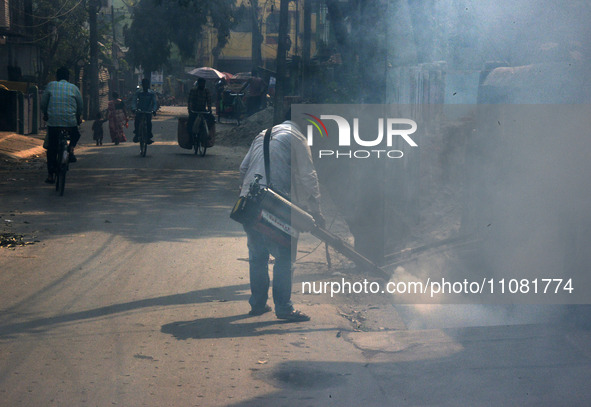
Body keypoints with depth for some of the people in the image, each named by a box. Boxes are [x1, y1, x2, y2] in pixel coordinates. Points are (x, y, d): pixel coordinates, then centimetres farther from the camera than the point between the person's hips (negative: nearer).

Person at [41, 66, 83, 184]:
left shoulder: (50, 85, 7)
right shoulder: (74, 88, 8)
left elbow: (43, 102, 10)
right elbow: (80, 106, 10)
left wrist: (45, 115, 27)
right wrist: (78, 118, 27)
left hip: (53, 121, 0)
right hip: (70, 122, 0)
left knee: (51, 149, 9)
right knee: (75, 135, 33)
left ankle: (51, 175, 6)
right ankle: (71, 150, 7)